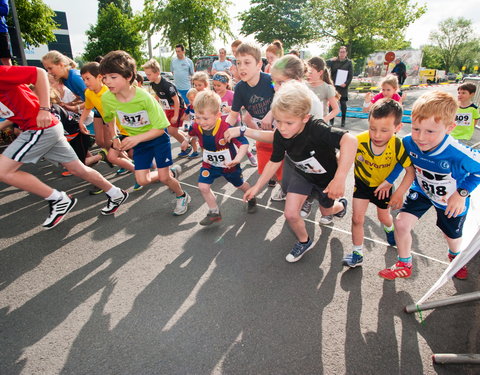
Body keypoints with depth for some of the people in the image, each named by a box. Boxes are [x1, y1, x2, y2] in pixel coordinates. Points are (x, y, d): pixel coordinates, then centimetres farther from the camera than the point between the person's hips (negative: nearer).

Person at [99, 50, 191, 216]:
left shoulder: (144, 97, -28)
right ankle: (171, 173, 27)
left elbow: (160, 128, -23)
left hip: (158, 138, -4)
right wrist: (114, 138, 1)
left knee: (164, 178, -7)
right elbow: (110, 119, 9)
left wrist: (137, 138, -34)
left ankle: (182, 196, 24)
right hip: (137, 141, 5)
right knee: (142, 180, -2)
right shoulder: (107, 98, -15)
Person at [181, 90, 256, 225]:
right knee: (203, 186, -8)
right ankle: (214, 212, 15)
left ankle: (252, 199, 54)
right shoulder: (197, 127, -18)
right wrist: (187, 139, -2)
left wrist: (237, 159, -51)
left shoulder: (226, 129, -36)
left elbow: (244, 143, -38)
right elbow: (190, 132, 9)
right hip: (209, 164, 4)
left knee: (240, 185, 19)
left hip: (229, 165, -4)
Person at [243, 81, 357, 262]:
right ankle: (304, 242, 24)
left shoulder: (316, 129, -42)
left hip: (327, 177, -3)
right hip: (302, 174, 3)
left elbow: (350, 140, -56)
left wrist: (340, 178, -62)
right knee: (290, 214, -8)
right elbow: (274, 162, -8)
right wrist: (257, 187, -6)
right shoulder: (280, 135, -23)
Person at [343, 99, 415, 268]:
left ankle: (389, 229, 61)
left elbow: (411, 171, -20)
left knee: (384, 217, 22)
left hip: (383, 186, 1)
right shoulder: (359, 141, -33)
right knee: (357, 218, -6)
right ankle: (358, 253, 13)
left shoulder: (398, 146, -31)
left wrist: (399, 194, -23)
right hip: (362, 183, 0)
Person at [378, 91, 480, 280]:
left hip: (451, 200, -2)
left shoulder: (459, 155, -39)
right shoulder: (408, 143, -27)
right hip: (422, 191, 2)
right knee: (401, 223, -13)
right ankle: (404, 265, 14)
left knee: (452, 235, 22)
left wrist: (462, 194, -21)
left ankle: (455, 255, 63)